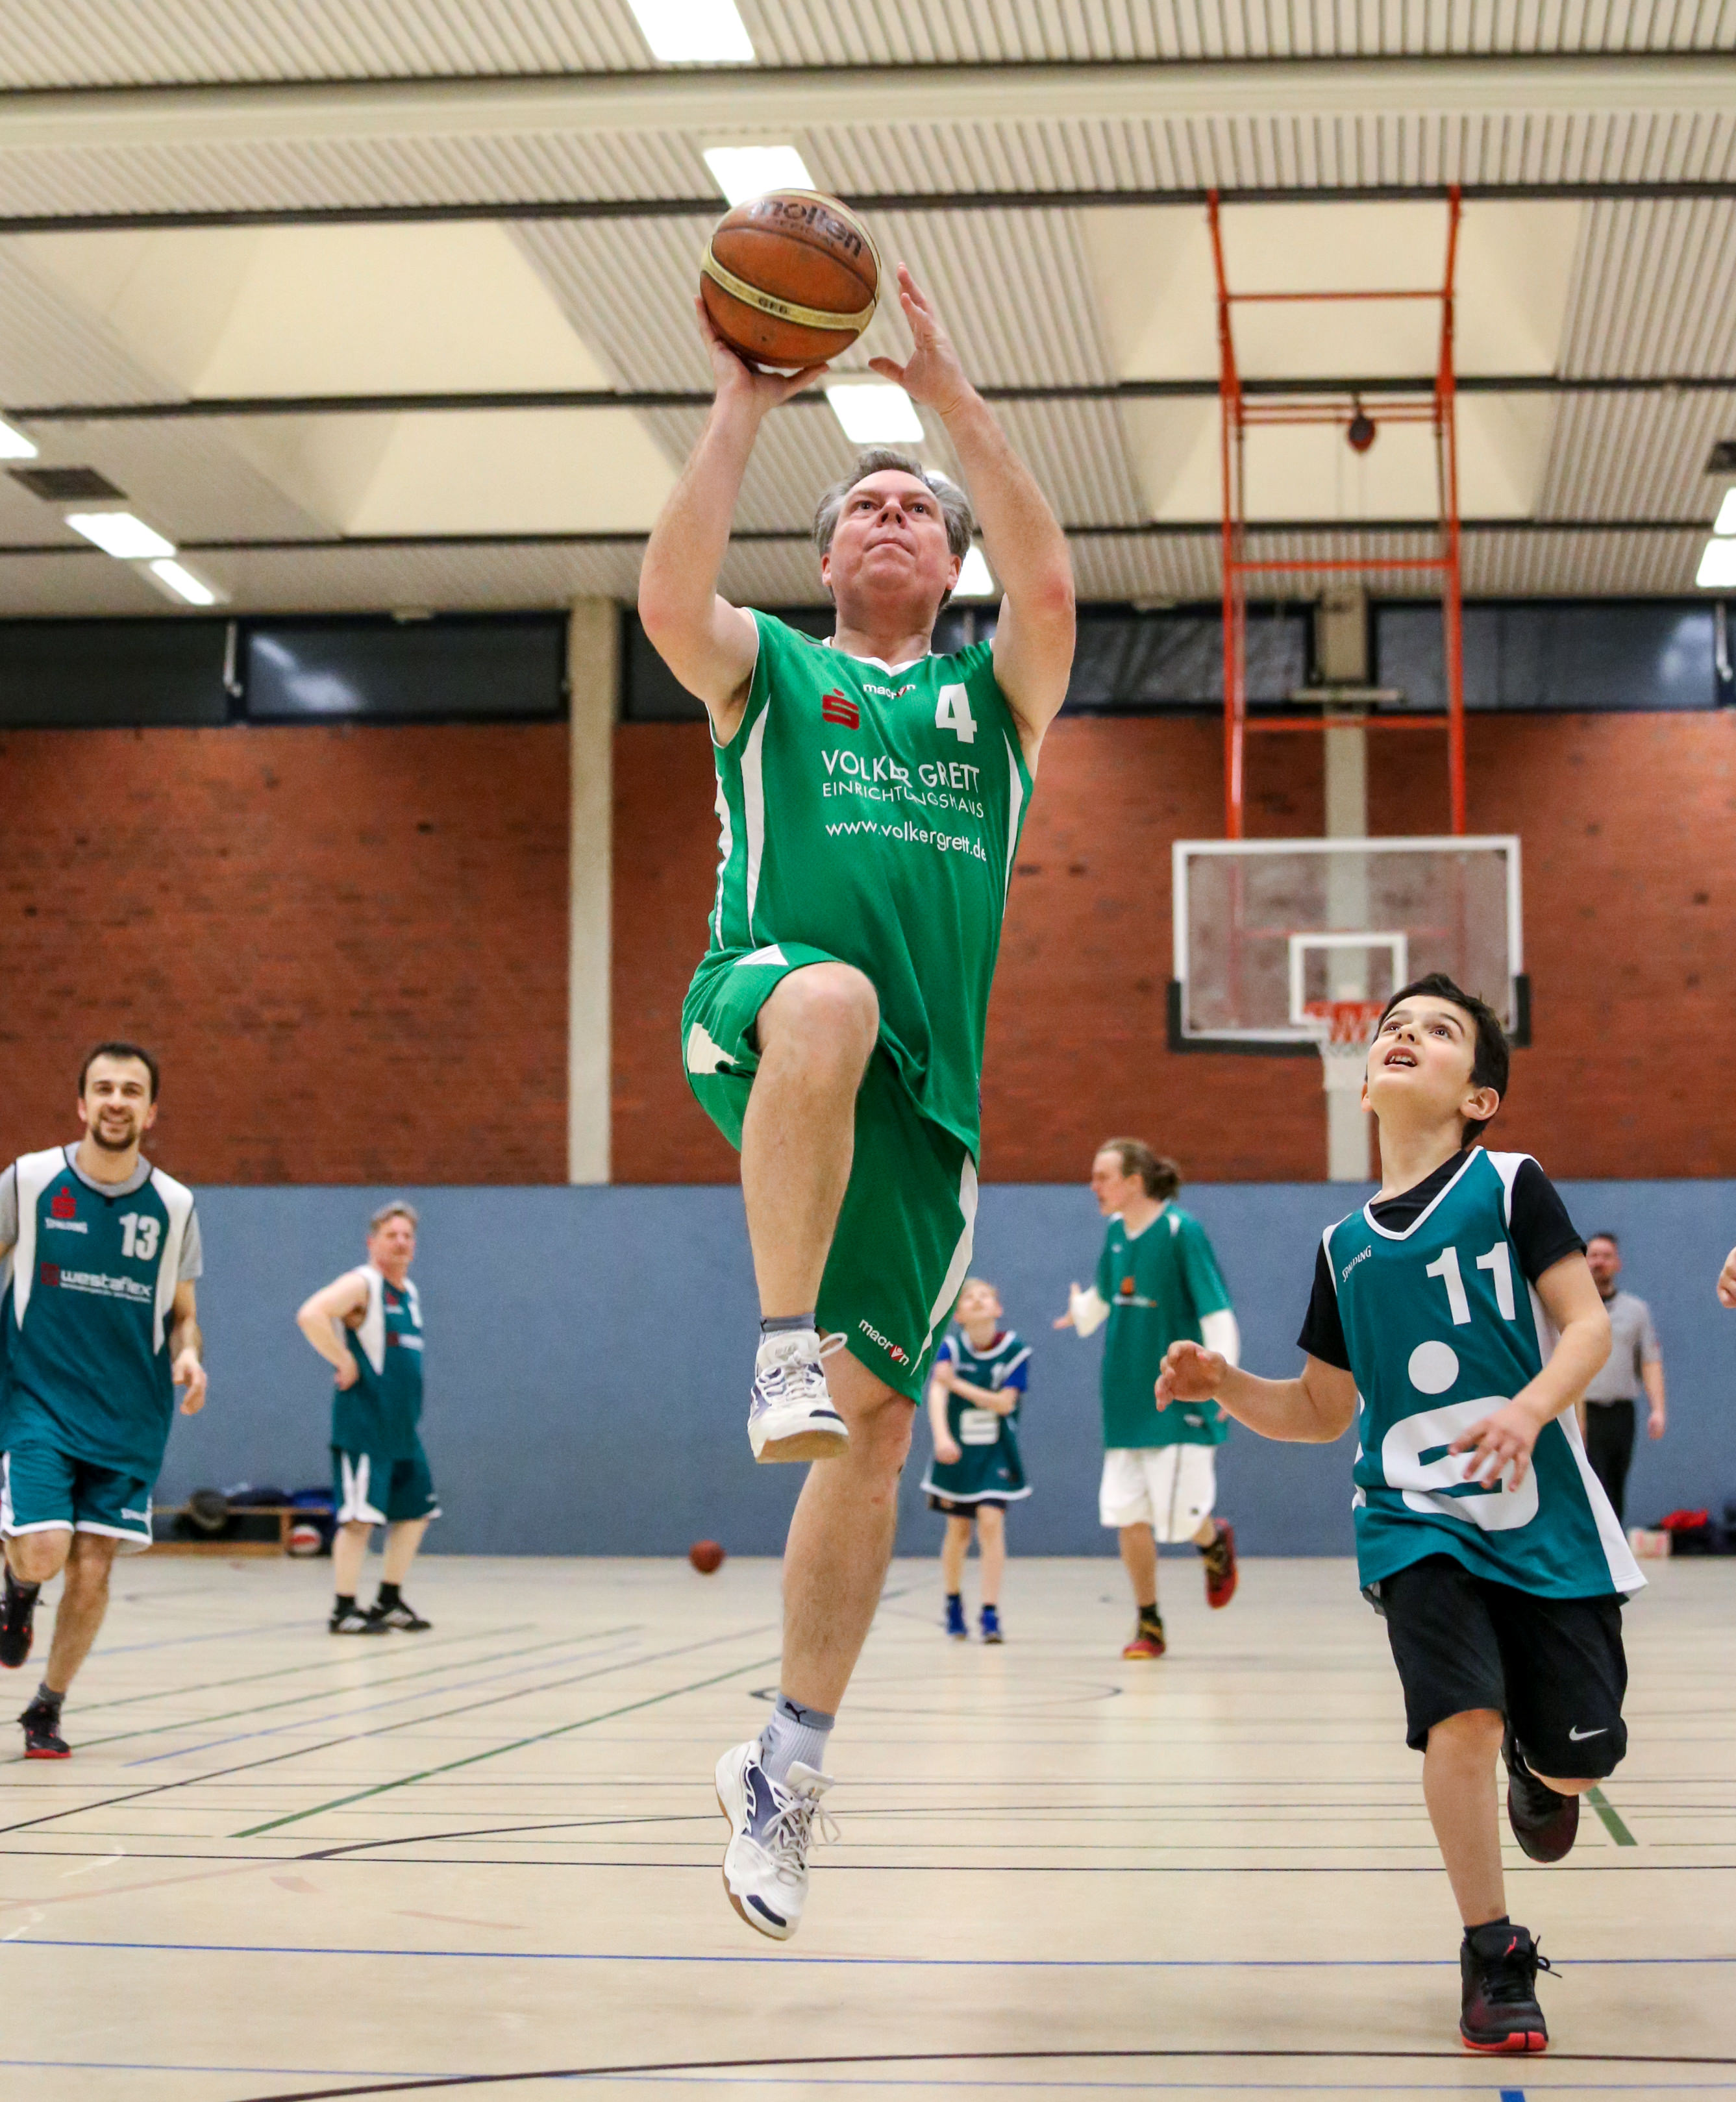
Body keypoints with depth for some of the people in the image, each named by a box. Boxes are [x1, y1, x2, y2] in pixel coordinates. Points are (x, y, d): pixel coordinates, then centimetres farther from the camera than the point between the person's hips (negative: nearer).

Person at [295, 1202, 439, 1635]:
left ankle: (390, 1602, 24)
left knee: (415, 1512, 13)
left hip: (403, 1428, 9)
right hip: (364, 1424, -9)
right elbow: (311, 1315, -26)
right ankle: (344, 1610, -4)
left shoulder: (409, 1293, 16)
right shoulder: (361, 1285, -10)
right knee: (360, 1516, -8)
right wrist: (344, 1362, -21)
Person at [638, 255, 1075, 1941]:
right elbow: (668, 598, -4)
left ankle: (789, 1761, 7)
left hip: (919, 1089, 3)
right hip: (764, 1018, -3)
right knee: (831, 1002, -42)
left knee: (878, 1423, -2)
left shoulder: (992, 695, 22)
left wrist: (952, 397, -1)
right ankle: (783, 1341, -30)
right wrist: (740, 410, -2)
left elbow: (1051, 586, 0)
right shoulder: (766, 672, 19)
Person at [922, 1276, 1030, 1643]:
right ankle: (954, 1606, 29)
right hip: (957, 1451, 1)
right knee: (958, 1530, 7)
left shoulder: (1015, 1350, -8)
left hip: (995, 1453, -1)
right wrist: (941, 1437, -40)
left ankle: (990, 1613, -12)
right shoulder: (950, 1347, -8)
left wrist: (958, 1384, -22)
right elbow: (936, 1392, -23)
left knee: (991, 1522, -15)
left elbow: (1005, 1403, -14)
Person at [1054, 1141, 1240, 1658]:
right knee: (1127, 1516, 2)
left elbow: (1216, 1311, -18)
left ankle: (1216, 1541, 29)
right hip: (1127, 1401, 6)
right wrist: (1082, 1312, 43)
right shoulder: (1116, 1231, 4)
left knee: (1179, 1519, -7)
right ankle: (1149, 1626, 16)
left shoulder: (1181, 1231, -15)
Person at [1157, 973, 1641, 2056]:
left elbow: (1588, 1322, -9)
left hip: (1544, 1515, -1)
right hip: (1415, 1521, 2)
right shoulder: (1344, 1247, 9)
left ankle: (1536, 1771, 41)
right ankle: (1495, 1955, 0)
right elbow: (1322, 1409, 15)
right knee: (1462, 1720, -19)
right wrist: (1226, 1385, -2)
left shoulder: (1512, 1184, -2)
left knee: (1575, 1757, 1)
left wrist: (1531, 1407, -27)